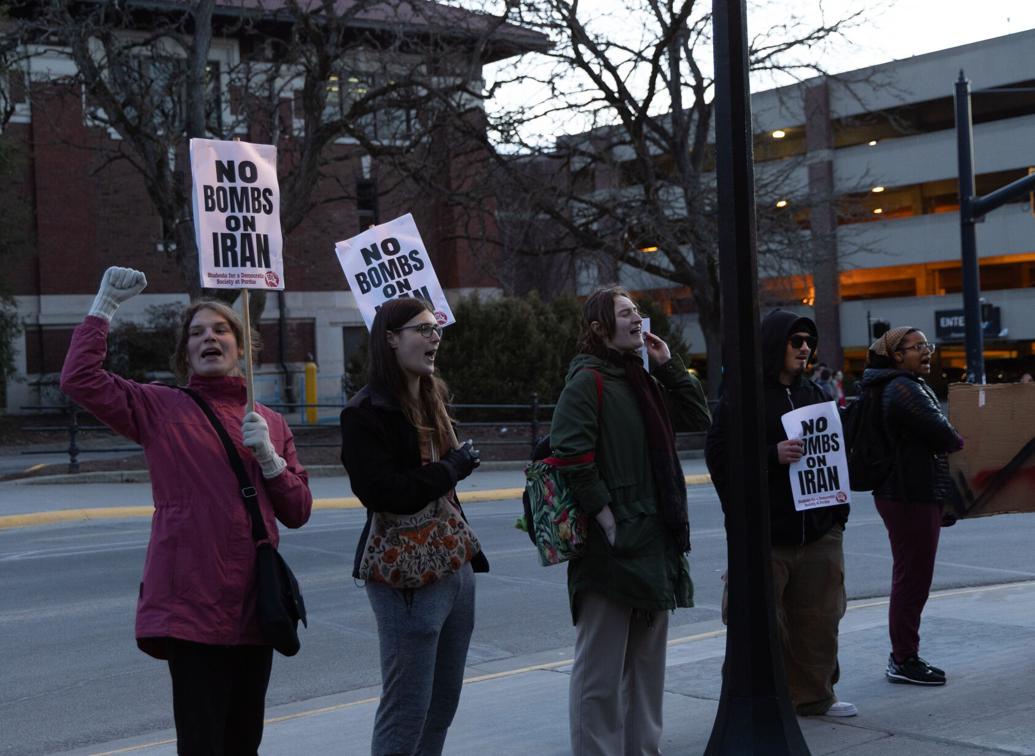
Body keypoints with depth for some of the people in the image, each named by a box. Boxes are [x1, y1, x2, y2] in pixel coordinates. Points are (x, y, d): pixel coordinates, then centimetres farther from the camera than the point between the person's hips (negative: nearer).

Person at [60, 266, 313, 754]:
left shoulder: (270, 422, 13)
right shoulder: (160, 408, 2)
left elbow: (297, 512, 9)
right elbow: (79, 379, -12)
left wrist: (268, 457, -6)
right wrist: (105, 306, -10)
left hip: (254, 603, 5)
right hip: (191, 602, -4)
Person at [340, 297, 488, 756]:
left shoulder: (430, 400, 15)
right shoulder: (366, 413, -12)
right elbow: (382, 492, -24)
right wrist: (453, 468, -12)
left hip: (454, 567, 9)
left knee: (443, 705, 13)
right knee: (406, 712, -5)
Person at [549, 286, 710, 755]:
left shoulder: (644, 381, 16)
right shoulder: (588, 379, -11)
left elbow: (698, 418, 14)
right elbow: (569, 449, -21)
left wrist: (668, 365, 7)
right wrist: (602, 511, -21)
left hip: (654, 540, 9)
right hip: (612, 541, -9)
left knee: (647, 659, 17)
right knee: (601, 666, -3)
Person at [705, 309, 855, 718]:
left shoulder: (813, 394, 16)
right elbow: (718, 454, -11)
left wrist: (838, 509, 18)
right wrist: (771, 455, -22)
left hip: (819, 531, 6)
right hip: (765, 534, -6)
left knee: (818, 619, 11)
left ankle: (813, 695, 24)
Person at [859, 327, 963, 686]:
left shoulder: (912, 386, 17)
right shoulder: (903, 388, -17)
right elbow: (940, 433, -20)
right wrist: (959, 442, -1)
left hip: (913, 494, 11)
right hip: (910, 497, -11)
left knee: (912, 578, 15)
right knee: (912, 578, -4)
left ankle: (903, 656, 23)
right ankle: (903, 660, 3)